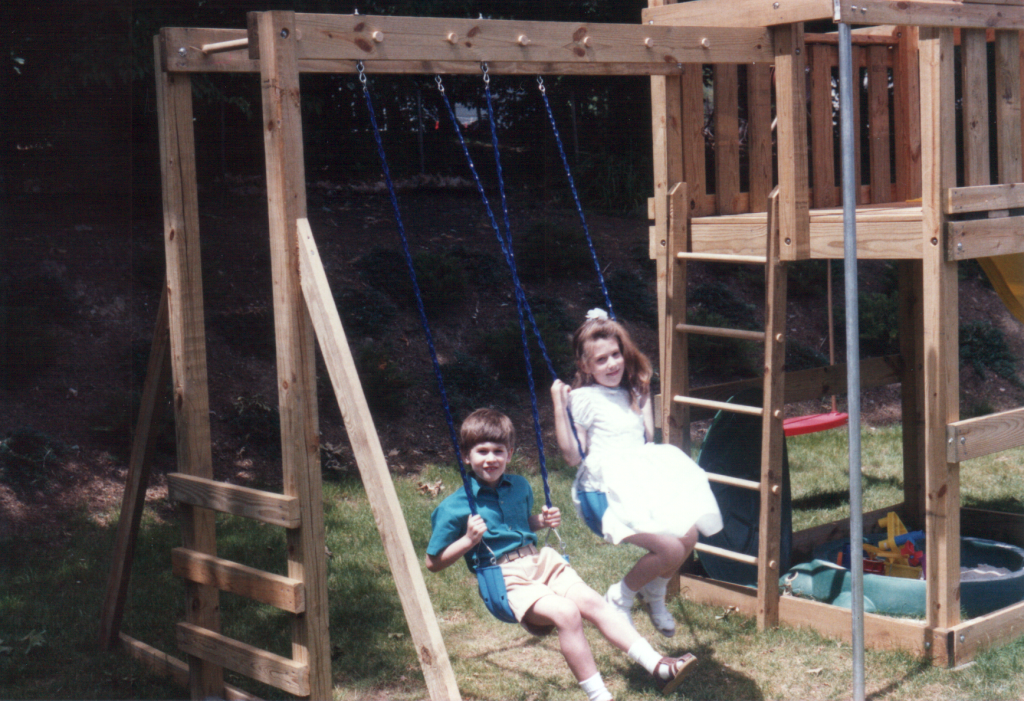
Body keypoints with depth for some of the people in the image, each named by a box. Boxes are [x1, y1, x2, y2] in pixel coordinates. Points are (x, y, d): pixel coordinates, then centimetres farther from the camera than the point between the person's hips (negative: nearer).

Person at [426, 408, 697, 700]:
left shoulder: (519, 486, 14)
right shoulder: (453, 509, -5)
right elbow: (433, 562, -2)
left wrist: (542, 521, 11)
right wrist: (469, 540, -16)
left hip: (541, 561, 6)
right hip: (507, 579, -6)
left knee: (591, 601, -17)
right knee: (566, 613, -29)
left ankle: (657, 666, -18)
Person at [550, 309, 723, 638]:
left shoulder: (631, 393, 17)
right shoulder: (584, 399, -5)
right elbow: (573, 456, -10)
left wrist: (645, 396, 21)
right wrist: (560, 407, -18)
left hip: (640, 482, 7)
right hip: (604, 492, -7)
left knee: (688, 535, -13)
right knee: (670, 549, -22)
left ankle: (654, 594, 15)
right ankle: (620, 597, 4)